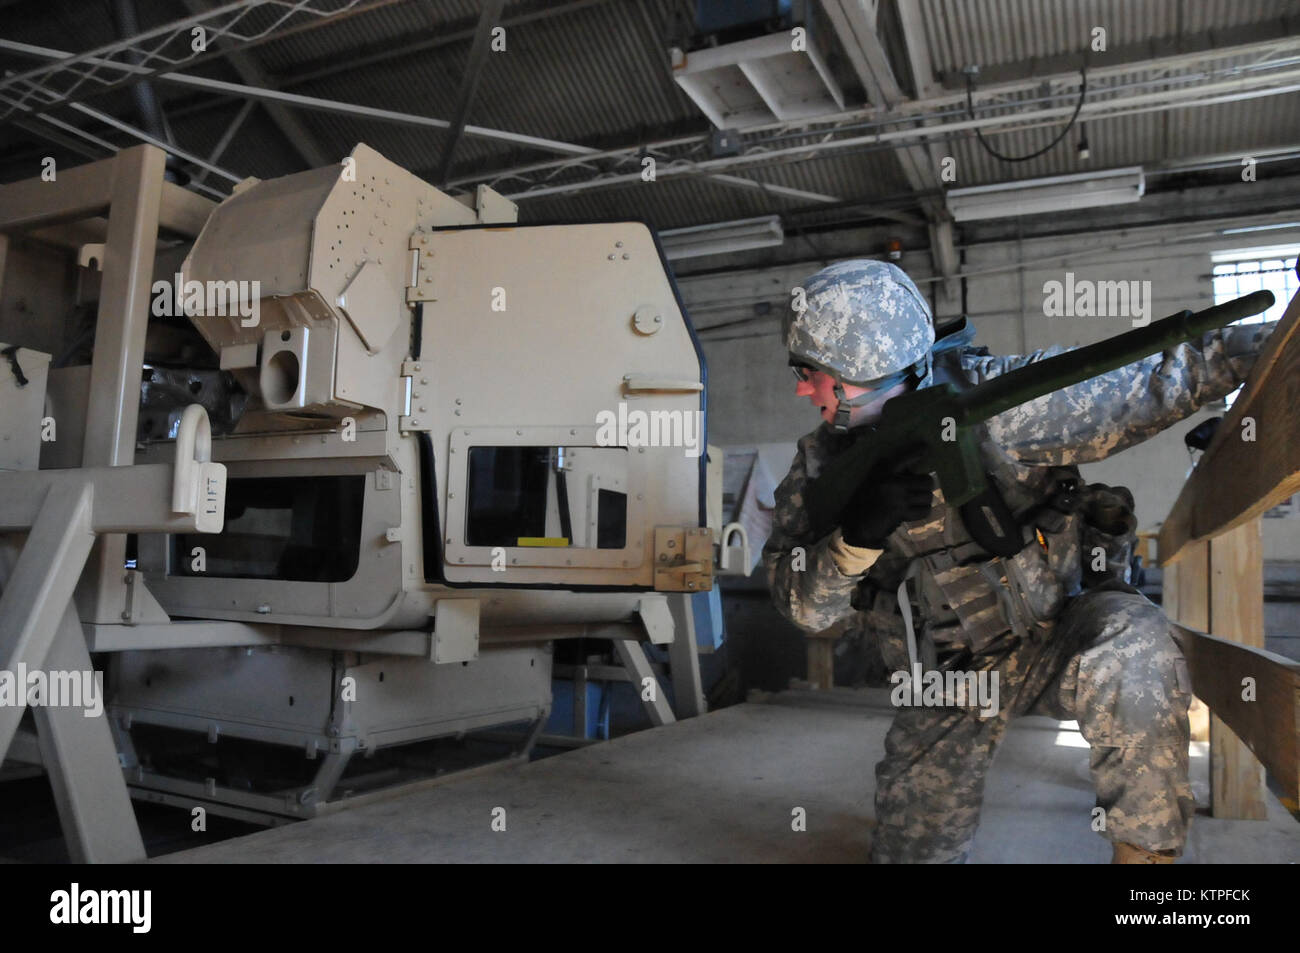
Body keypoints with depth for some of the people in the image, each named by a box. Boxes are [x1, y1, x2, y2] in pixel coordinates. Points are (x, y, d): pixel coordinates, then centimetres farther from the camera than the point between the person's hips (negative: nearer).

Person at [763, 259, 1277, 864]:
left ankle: (1145, 850, -15)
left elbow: (1153, 379, -20)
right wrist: (855, 534, -33)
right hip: (944, 681, 4)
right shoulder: (824, 462, -10)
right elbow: (803, 605, -14)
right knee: (910, 848, 6)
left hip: (1057, 638, -3)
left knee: (1131, 652, -36)